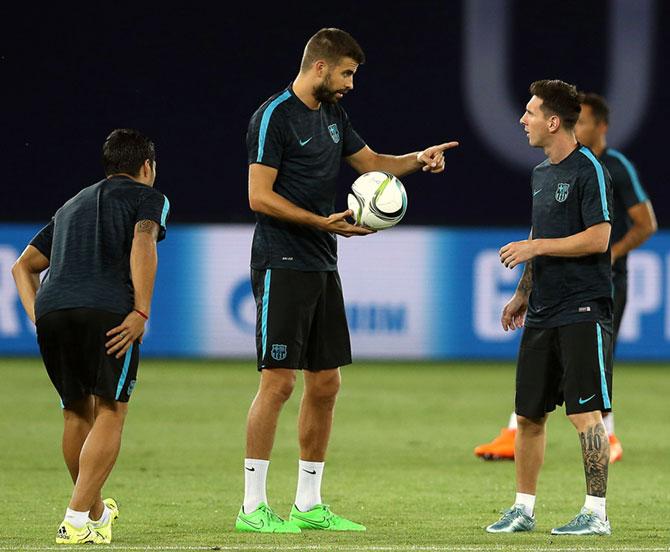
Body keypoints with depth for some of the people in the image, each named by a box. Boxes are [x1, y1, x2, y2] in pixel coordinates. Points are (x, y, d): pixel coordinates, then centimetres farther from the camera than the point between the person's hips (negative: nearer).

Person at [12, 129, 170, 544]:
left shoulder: (72, 205, 33)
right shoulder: (148, 197, 16)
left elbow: (23, 266, 32)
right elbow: (143, 245, -6)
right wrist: (142, 312, -10)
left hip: (51, 308, 6)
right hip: (108, 311, -6)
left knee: (77, 414, 19)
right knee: (110, 413, -2)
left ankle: (97, 511, 35)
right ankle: (77, 520, -15)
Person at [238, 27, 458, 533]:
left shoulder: (332, 115, 15)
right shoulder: (274, 117, -11)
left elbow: (371, 161, 27)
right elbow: (260, 196, -16)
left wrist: (418, 159, 9)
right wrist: (324, 222, -21)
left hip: (322, 266, 9)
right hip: (282, 265, -9)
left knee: (326, 384, 8)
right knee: (278, 381, -10)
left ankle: (309, 504, 15)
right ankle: (253, 507, -6)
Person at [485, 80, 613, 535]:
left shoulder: (588, 170, -10)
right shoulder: (541, 174, 16)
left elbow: (597, 239, -16)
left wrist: (535, 247, -13)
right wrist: (523, 294, 22)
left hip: (583, 310, -8)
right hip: (543, 313, 8)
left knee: (586, 412, -9)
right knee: (529, 414, 9)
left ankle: (597, 513, -5)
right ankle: (524, 510, 17)